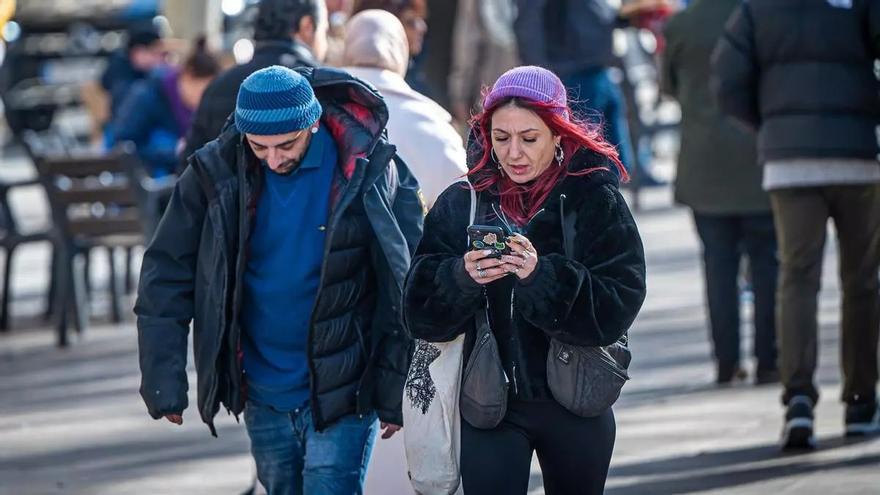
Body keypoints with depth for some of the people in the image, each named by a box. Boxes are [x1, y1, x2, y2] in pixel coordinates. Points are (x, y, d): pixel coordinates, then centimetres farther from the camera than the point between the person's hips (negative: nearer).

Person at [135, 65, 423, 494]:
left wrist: (397, 393, -6)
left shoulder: (368, 170, -12)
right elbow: (167, 274, -1)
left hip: (341, 394, -3)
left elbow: (406, 284, -7)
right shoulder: (216, 173, -7)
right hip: (265, 397, 3)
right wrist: (164, 381, -6)